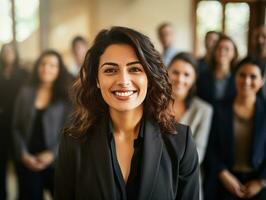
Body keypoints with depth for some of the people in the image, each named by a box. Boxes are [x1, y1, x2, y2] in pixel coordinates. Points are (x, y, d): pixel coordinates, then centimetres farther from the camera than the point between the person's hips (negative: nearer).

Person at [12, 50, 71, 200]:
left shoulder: (65, 97, 1)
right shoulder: (26, 92, 6)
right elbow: (17, 128, 4)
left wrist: (52, 154, -13)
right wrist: (23, 154, -6)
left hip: (55, 162, -1)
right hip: (27, 162, 2)